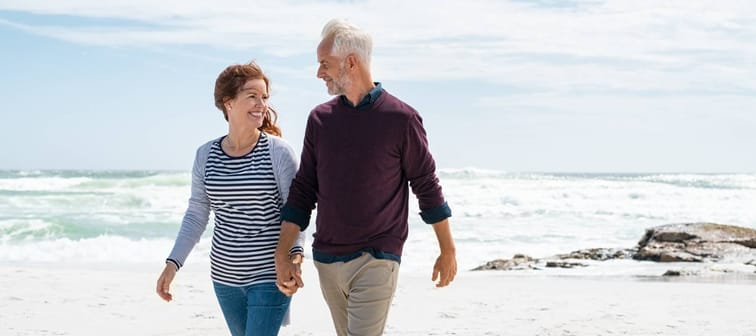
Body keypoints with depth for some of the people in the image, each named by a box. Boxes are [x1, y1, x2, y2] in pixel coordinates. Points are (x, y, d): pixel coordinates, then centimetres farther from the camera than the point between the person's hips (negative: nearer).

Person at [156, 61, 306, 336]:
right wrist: (173, 263, 4)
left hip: (269, 276, -4)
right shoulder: (206, 155, 1)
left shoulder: (279, 152, -10)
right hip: (224, 277, 4)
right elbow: (196, 214, 9)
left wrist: (295, 252, -24)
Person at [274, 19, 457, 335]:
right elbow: (303, 190, 7)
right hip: (326, 261, 5)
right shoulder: (319, 118, 5)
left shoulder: (401, 118, -7)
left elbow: (427, 186, -1)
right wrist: (282, 255, 1)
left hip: (376, 261, -5)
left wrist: (448, 250, 4)